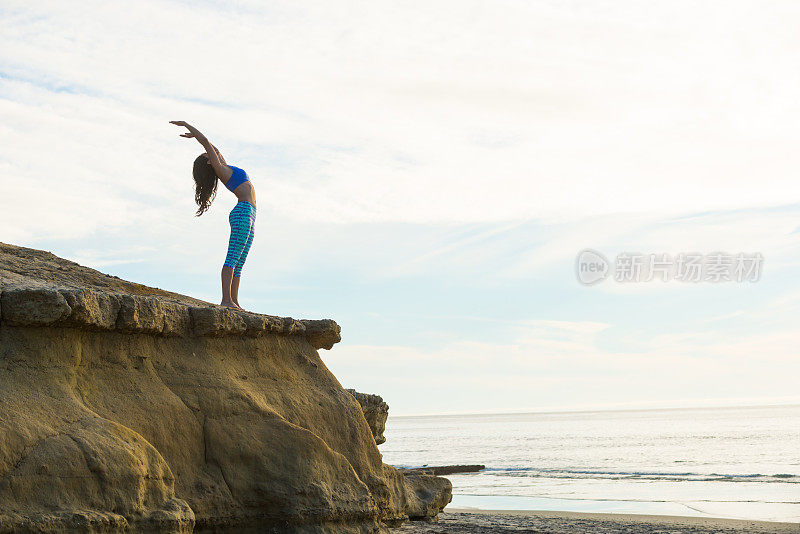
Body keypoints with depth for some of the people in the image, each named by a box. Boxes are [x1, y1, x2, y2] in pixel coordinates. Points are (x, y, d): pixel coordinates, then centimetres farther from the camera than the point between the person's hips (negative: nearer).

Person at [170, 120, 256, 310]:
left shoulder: (225, 169, 21)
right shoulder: (220, 169, -1)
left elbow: (213, 148, 37)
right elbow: (207, 144, -3)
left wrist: (194, 135, 43)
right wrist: (187, 125, 5)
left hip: (247, 217, 9)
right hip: (243, 212, -9)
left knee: (239, 262, 4)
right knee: (232, 258, -14)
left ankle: (234, 301, 2)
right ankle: (226, 300, -21)